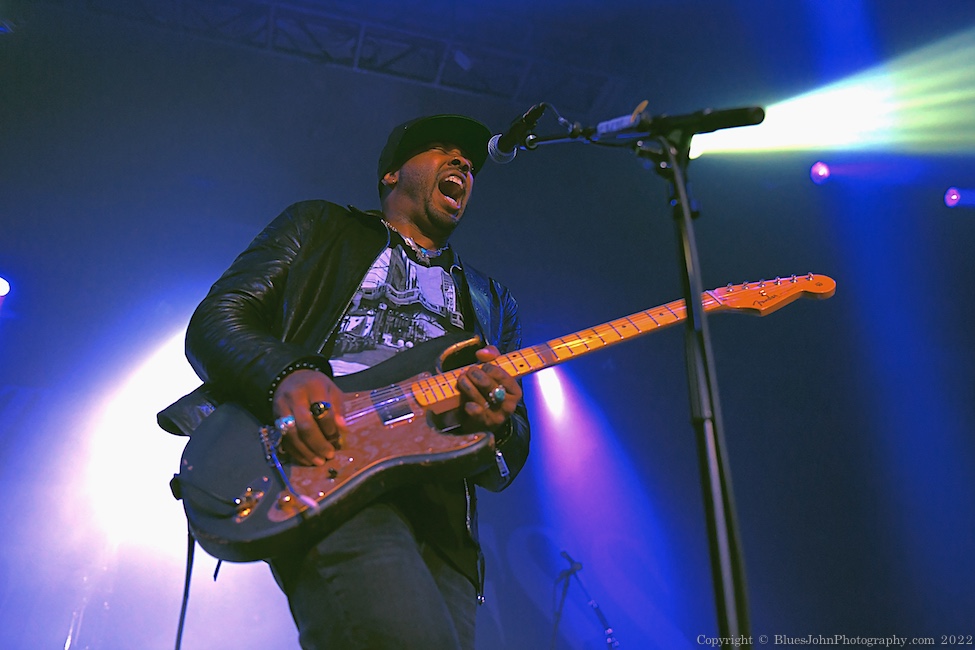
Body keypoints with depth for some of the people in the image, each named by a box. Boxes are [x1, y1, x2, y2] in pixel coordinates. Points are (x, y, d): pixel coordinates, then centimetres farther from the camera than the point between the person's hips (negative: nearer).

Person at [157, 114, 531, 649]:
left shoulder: (492, 302, 28)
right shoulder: (319, 225, 22)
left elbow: (512, 455, 21)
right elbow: (213, 321, 9)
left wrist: (498, 427, -6)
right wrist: (286, 373, -14)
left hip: (440, 518, 5)